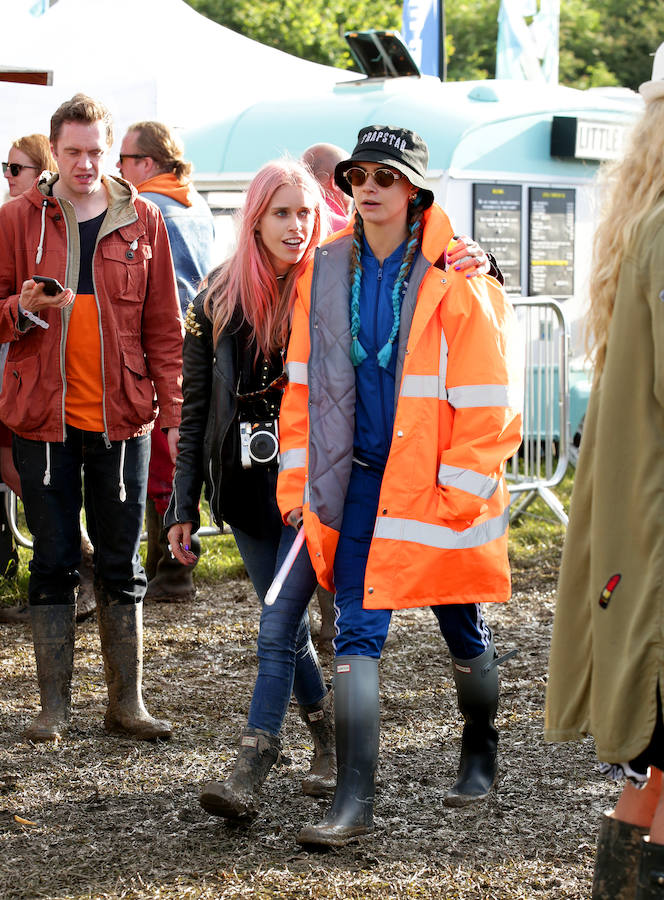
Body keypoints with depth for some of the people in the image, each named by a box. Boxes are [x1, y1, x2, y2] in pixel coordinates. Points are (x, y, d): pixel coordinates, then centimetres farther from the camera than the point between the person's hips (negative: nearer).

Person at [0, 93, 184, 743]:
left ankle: (126, 702, 15)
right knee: (53, 562, 4)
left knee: (121, 564, 6)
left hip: (121, 415, 1)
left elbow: (164, 326, 7)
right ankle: (54, 707, 12)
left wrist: (173, 413, 2)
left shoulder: (142, 222, 5)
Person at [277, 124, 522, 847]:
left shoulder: (457, 283, -12)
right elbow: (303, 381, 11)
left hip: (437, 487, -3)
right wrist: (297, 476, 7)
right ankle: (353, 801, -1)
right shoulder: (327, 272, 3)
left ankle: (479, 758, 38)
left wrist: (459, 492, -13)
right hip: (358, 481, 3)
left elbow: (486, 402, -11)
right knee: (355, 635, -3)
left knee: (463, 633, 13)